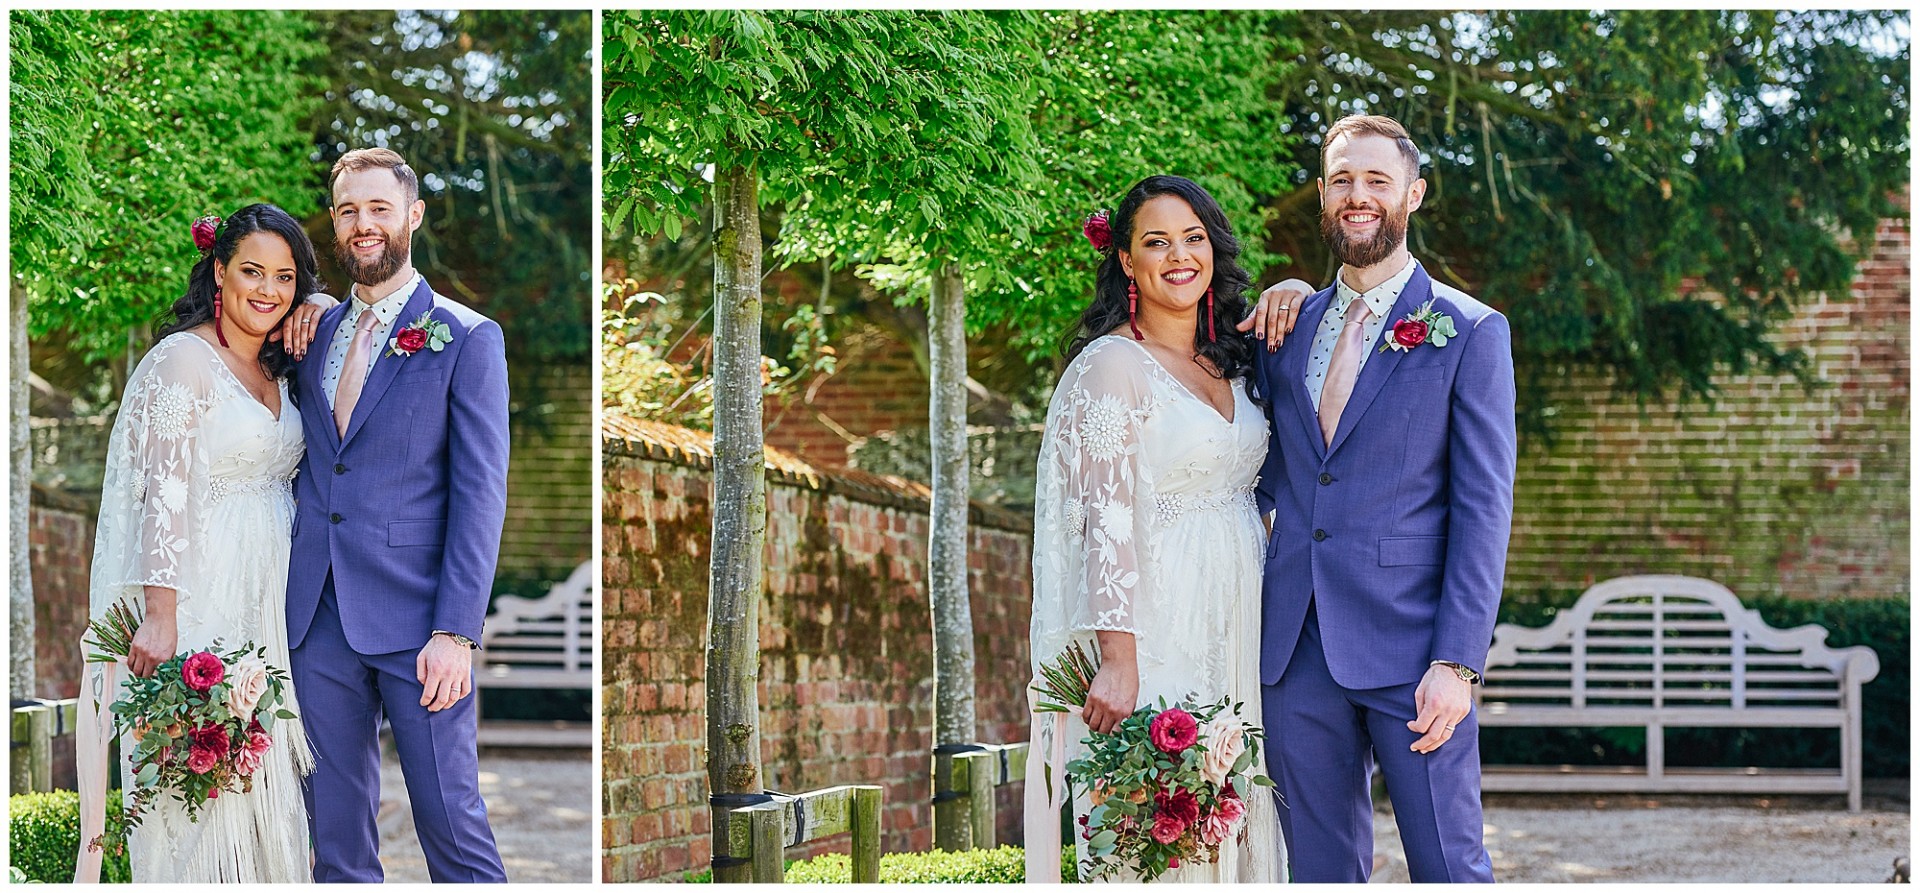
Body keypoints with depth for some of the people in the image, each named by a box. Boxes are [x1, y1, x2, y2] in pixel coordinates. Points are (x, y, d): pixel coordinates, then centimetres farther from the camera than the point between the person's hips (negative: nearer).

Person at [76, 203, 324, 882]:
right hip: (198, 592, -7)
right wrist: (160, 618, -23)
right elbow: (164, 496, -16)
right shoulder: (183, 360, -9)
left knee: (262, 776, 8)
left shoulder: (279, 371, 14)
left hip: (268, 598, 7)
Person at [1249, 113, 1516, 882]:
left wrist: (1457, 663, -12)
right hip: (1296, 652, 4)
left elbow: (1483, 508, -6)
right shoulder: (1287, 326, 14)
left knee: (1449, 867, -3)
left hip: (1409, 646, -4)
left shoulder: (1469, 333, -1)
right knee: (1320, 869, 8)